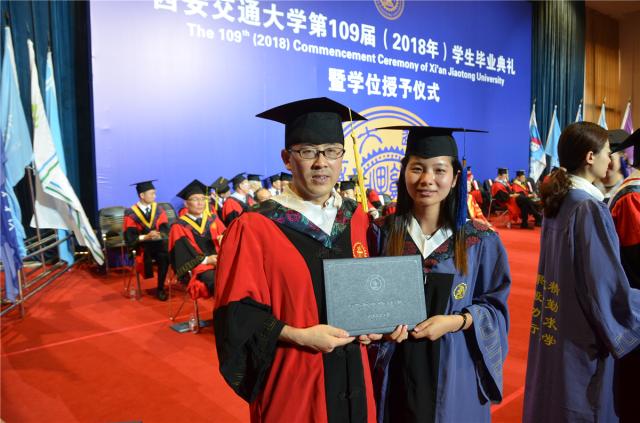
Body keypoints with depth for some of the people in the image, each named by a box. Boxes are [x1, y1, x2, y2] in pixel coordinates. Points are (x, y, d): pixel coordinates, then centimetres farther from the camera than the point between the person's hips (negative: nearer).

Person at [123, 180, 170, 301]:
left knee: (164, 255, -30)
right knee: (146, 253, -35)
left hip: (157, 243, 2)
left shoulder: (158, 209, 7)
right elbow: (129, 238, -8)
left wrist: (158, 235, -21)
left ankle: (160, 288, -15)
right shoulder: (130, 213, -3)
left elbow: (165, 230, 1)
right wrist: (146, 237, -23)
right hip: (141, 245, -2)